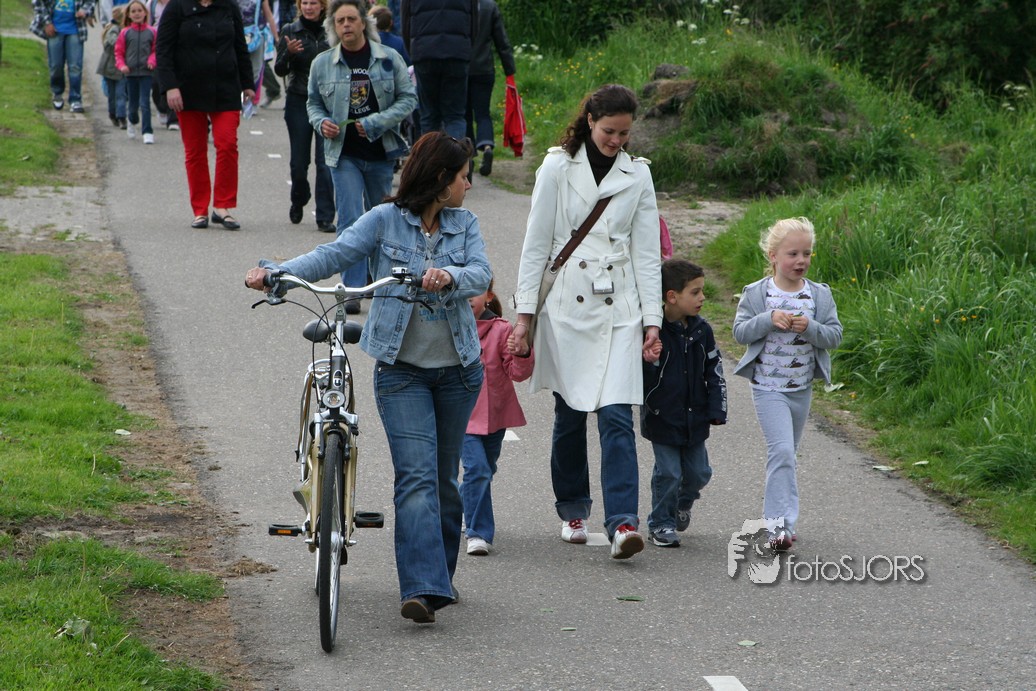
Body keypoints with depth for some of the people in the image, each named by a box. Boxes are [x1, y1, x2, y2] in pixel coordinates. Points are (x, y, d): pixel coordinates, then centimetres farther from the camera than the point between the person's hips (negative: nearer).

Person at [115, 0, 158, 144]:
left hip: (146, 72, -1)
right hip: (130, 73, 1)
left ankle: (147, 132, -7)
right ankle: (133, 122, 41)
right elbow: (119, 52, 5)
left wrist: (152, 60, -12)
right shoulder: (125, 32, 0)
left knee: (144, 103, -9)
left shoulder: (151, 32, -1)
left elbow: (156, 50, 6)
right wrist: (121, 65, -10)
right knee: (133, 104, 11)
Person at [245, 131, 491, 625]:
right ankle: (423, 586, -22)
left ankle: (440, 576, 26)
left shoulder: (464, 224, 6)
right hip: (402, 370, -4)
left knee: (445, 477, 13)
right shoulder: (385, 220, -4)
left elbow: (480, 273, -9)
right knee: (416, 475, -14)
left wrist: (449, 276, -33)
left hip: (458, 369, 4)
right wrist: (277, 272, -29)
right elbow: (336, 254, -13)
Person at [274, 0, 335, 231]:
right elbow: (280, 70, 0)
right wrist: (288, 53, -19)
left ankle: (325, 217, -5)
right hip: (298, 102, 1)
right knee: (299, 161, 5)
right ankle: (298, 201, 33)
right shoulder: (290, 31, 3)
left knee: (325, 160, -7)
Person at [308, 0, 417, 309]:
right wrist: (321, 122, -9)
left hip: (381, 152, 1)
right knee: (350, 221, -12)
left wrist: (376, 123, -13)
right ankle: (352, 289, -12)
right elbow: (313, 102, 13)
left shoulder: (389, 59, -2)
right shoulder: (322, 63, 1)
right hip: (344, 155, -1)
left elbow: (408, 98, -1)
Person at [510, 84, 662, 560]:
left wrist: (652, 320, 3)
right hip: (566, 303, 0)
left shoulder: (637, 175, 7)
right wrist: (524, 312, -2)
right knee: (570, 414, 7)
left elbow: (647, 252, 8)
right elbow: (536, 244, 2)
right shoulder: (558, 168, 1)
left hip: (618, 307, 0)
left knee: (616, 415, -11)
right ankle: (573, 510, 25)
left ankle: (623, 522, -16)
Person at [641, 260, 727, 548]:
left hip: (694, 418, 5)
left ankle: (683, 503, 40)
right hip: (662, 417, -5)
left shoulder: (701, 330, 1)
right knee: (668, 473, -1)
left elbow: (714, 372, 7)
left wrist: (717, 410, 2)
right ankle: (662, 524, 16)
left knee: (698, 472, 10)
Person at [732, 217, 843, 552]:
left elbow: (835, 335, -2)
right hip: (768, 386, -4)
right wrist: (769, 320, -23)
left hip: (802, 388, 4)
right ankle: (781, 521, -19)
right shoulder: (756, 294, -6)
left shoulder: (820, 295, 1)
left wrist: (811, 328, -21)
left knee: (786, 453, 16)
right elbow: (740, 331, -8)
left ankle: (774, 512, 32)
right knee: (782, 449, -18)